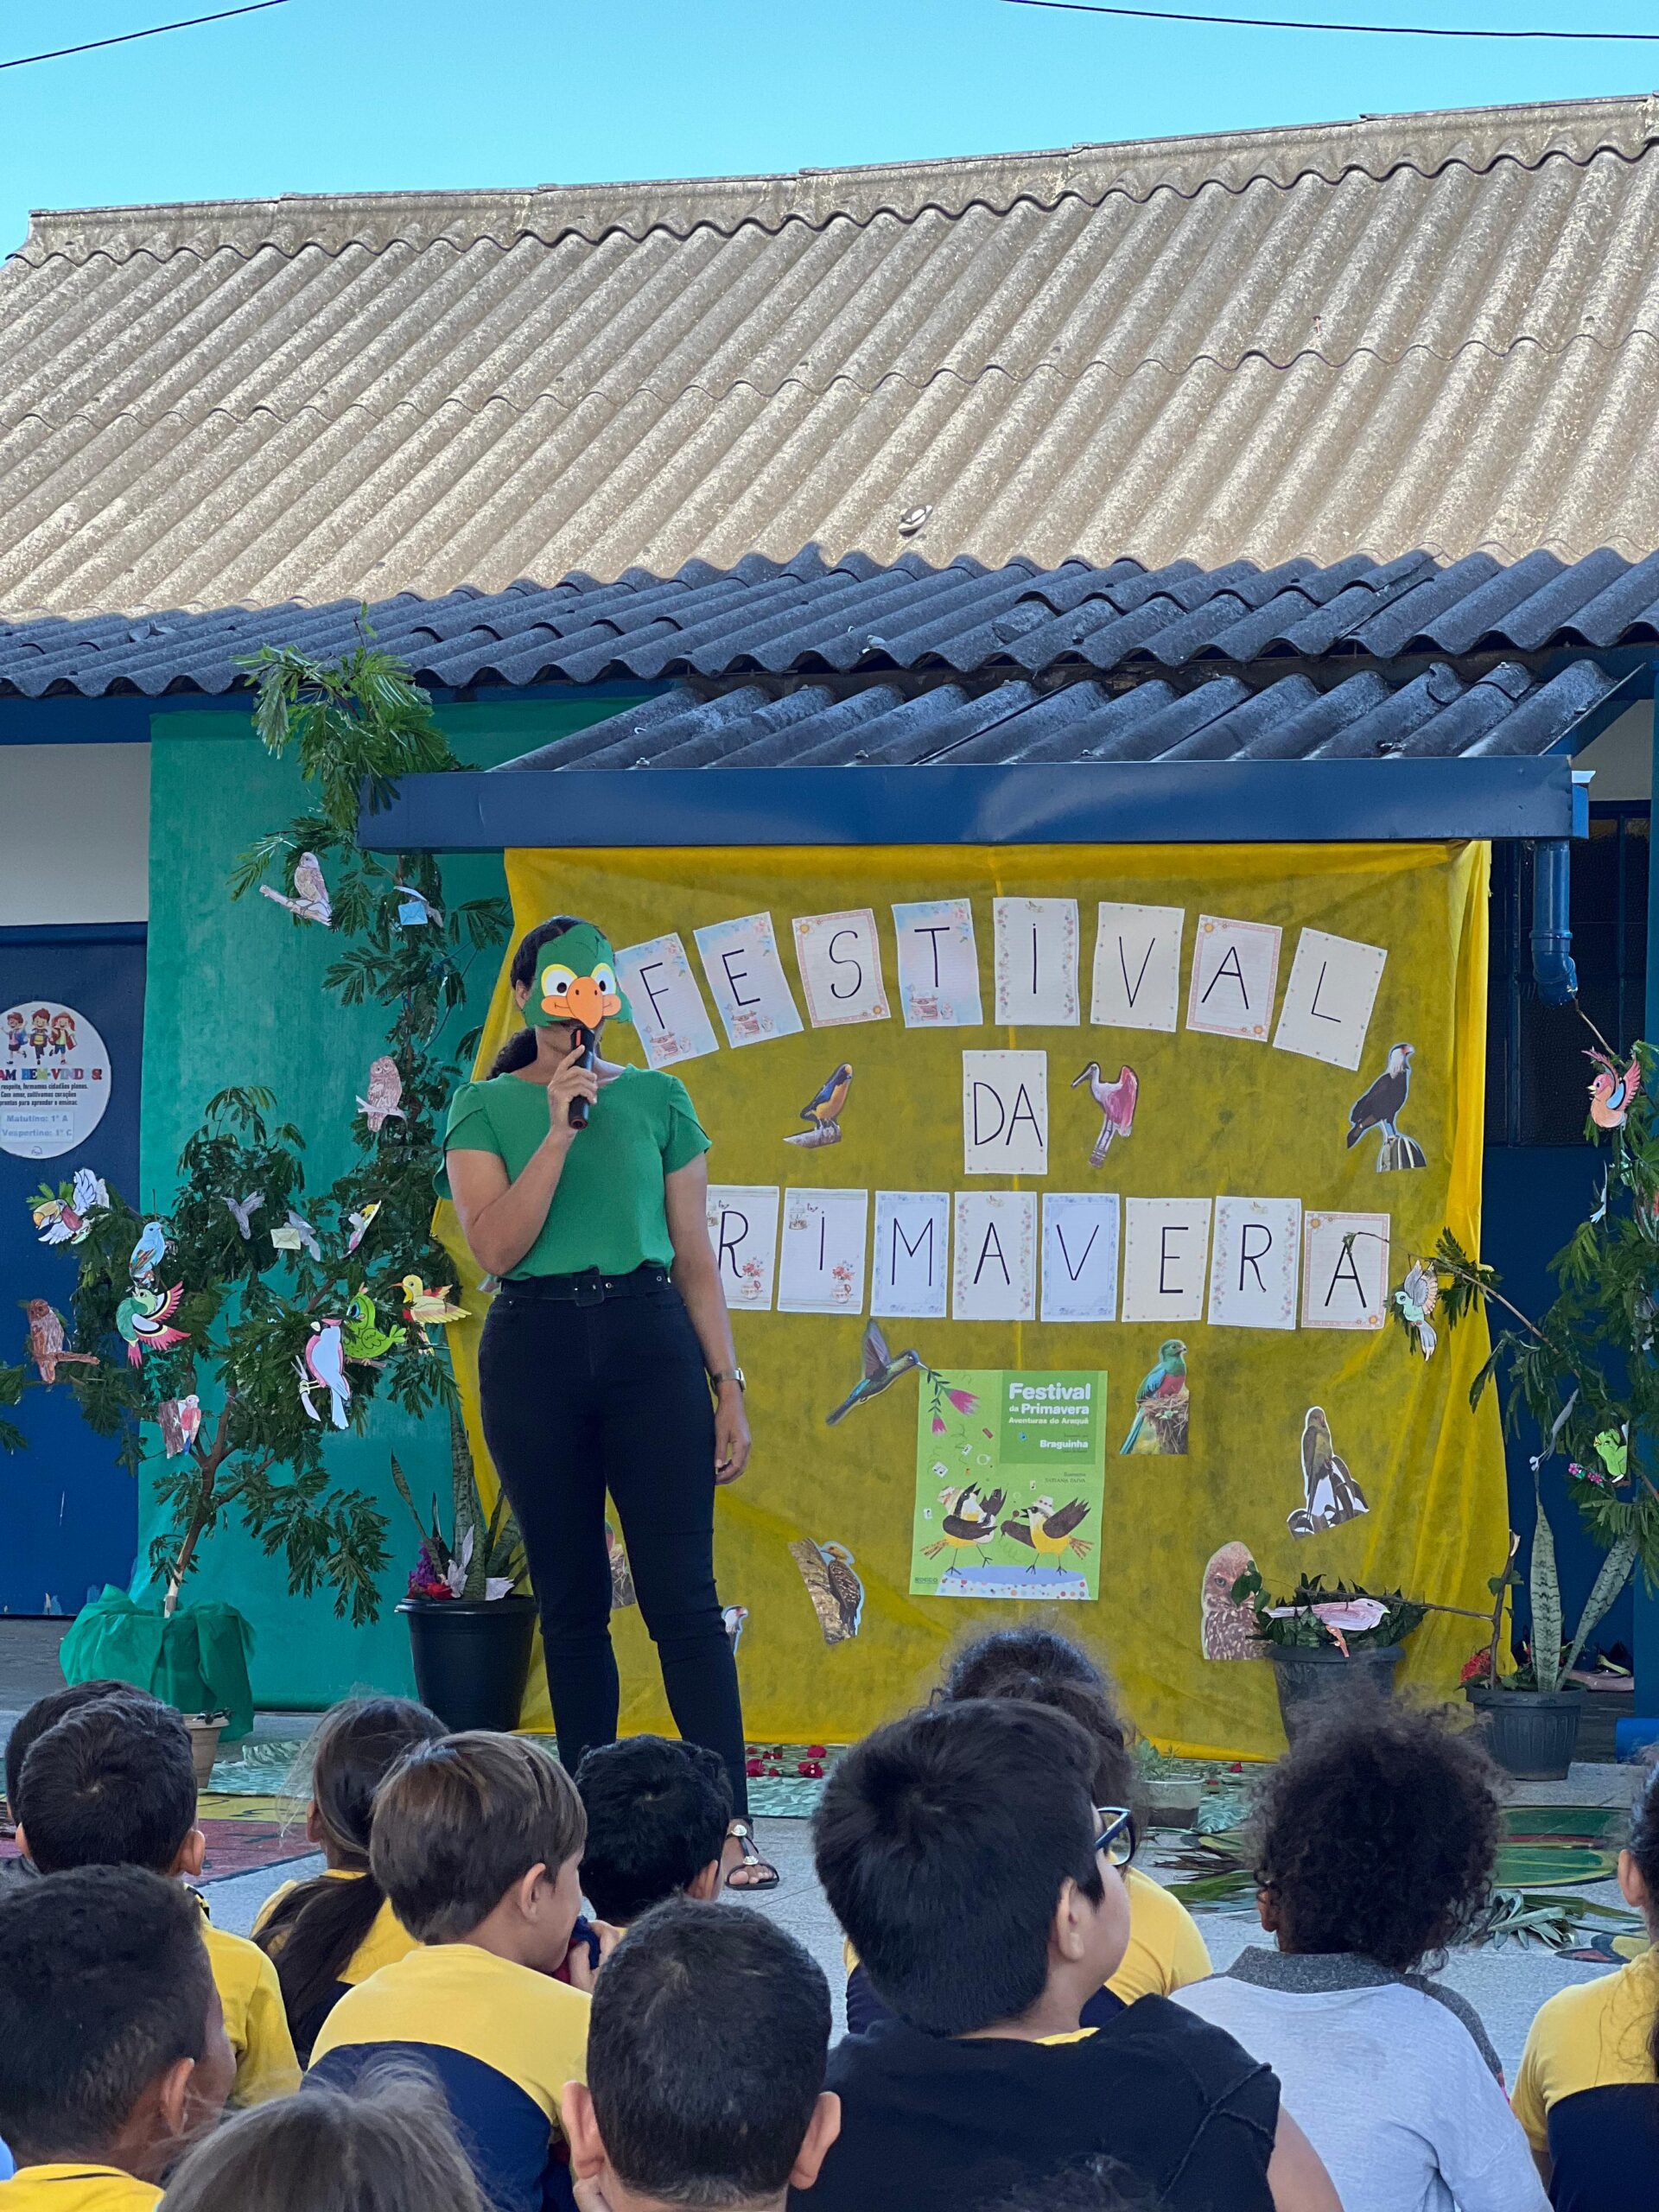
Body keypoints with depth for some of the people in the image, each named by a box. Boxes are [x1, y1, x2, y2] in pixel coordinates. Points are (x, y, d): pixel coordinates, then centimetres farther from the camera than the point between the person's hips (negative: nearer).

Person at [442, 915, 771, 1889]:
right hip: (534, 1348, 0)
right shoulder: (486, 1107, 5)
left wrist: (729, 1387, 4)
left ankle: (731, 1823, -7)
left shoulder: (657, 1100, 9)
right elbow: (495, 1246, -8)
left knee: (683, 1594, -7)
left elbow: (695, 1256, 9)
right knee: (571, 1597, 6)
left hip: (649, 1341, 0)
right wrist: (559, 1129, -14)